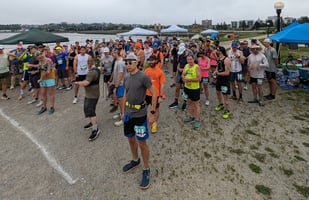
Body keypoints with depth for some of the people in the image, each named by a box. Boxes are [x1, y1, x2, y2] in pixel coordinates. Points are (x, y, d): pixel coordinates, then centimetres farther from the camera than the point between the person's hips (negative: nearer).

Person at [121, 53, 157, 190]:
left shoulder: (143, 77, -16)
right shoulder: (126, 78, 4)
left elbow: (154, 94, -14)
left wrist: (152, 113, -17)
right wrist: (123, 111, 15)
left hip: (140, 114, -6)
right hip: (128, 113, 7)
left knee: (142, 142, 0)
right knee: (131, 138, 19)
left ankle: (146, 170, 17)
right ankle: (135, 161, 42)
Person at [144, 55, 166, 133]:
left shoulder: (160, 72, -11)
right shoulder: (146, 70, 0)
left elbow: (162, 85, -10)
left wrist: (161, 96, -14)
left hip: (156, 94, -3)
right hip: (146, 94, 4)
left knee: (156, 109, 12)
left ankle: (155, 124, 32)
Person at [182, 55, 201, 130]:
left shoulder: (197, 67, -17)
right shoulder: (186, 66, 4)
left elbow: (199, 78, -22)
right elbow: (183, 75, 7)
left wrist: (189, 79, -27)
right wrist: (184, 79, -14)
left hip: (195, 89, -7)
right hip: (187, 88, 7)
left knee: (196, 105, 1)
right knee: (189, 102, 19)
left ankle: (198, 120, 10)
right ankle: (191, 117, 36)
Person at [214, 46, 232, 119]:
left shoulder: (226, 60, -22)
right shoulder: (219, 59, 5)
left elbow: (227, 73, -24)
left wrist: (218, 73, -13)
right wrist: (215, 71, -2)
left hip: (225, 80, -9)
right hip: (219, 78, 9)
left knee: (225, 96, -5)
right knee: (218, 92, 24)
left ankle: (227, 111, 9)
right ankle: (221, 105, 46)